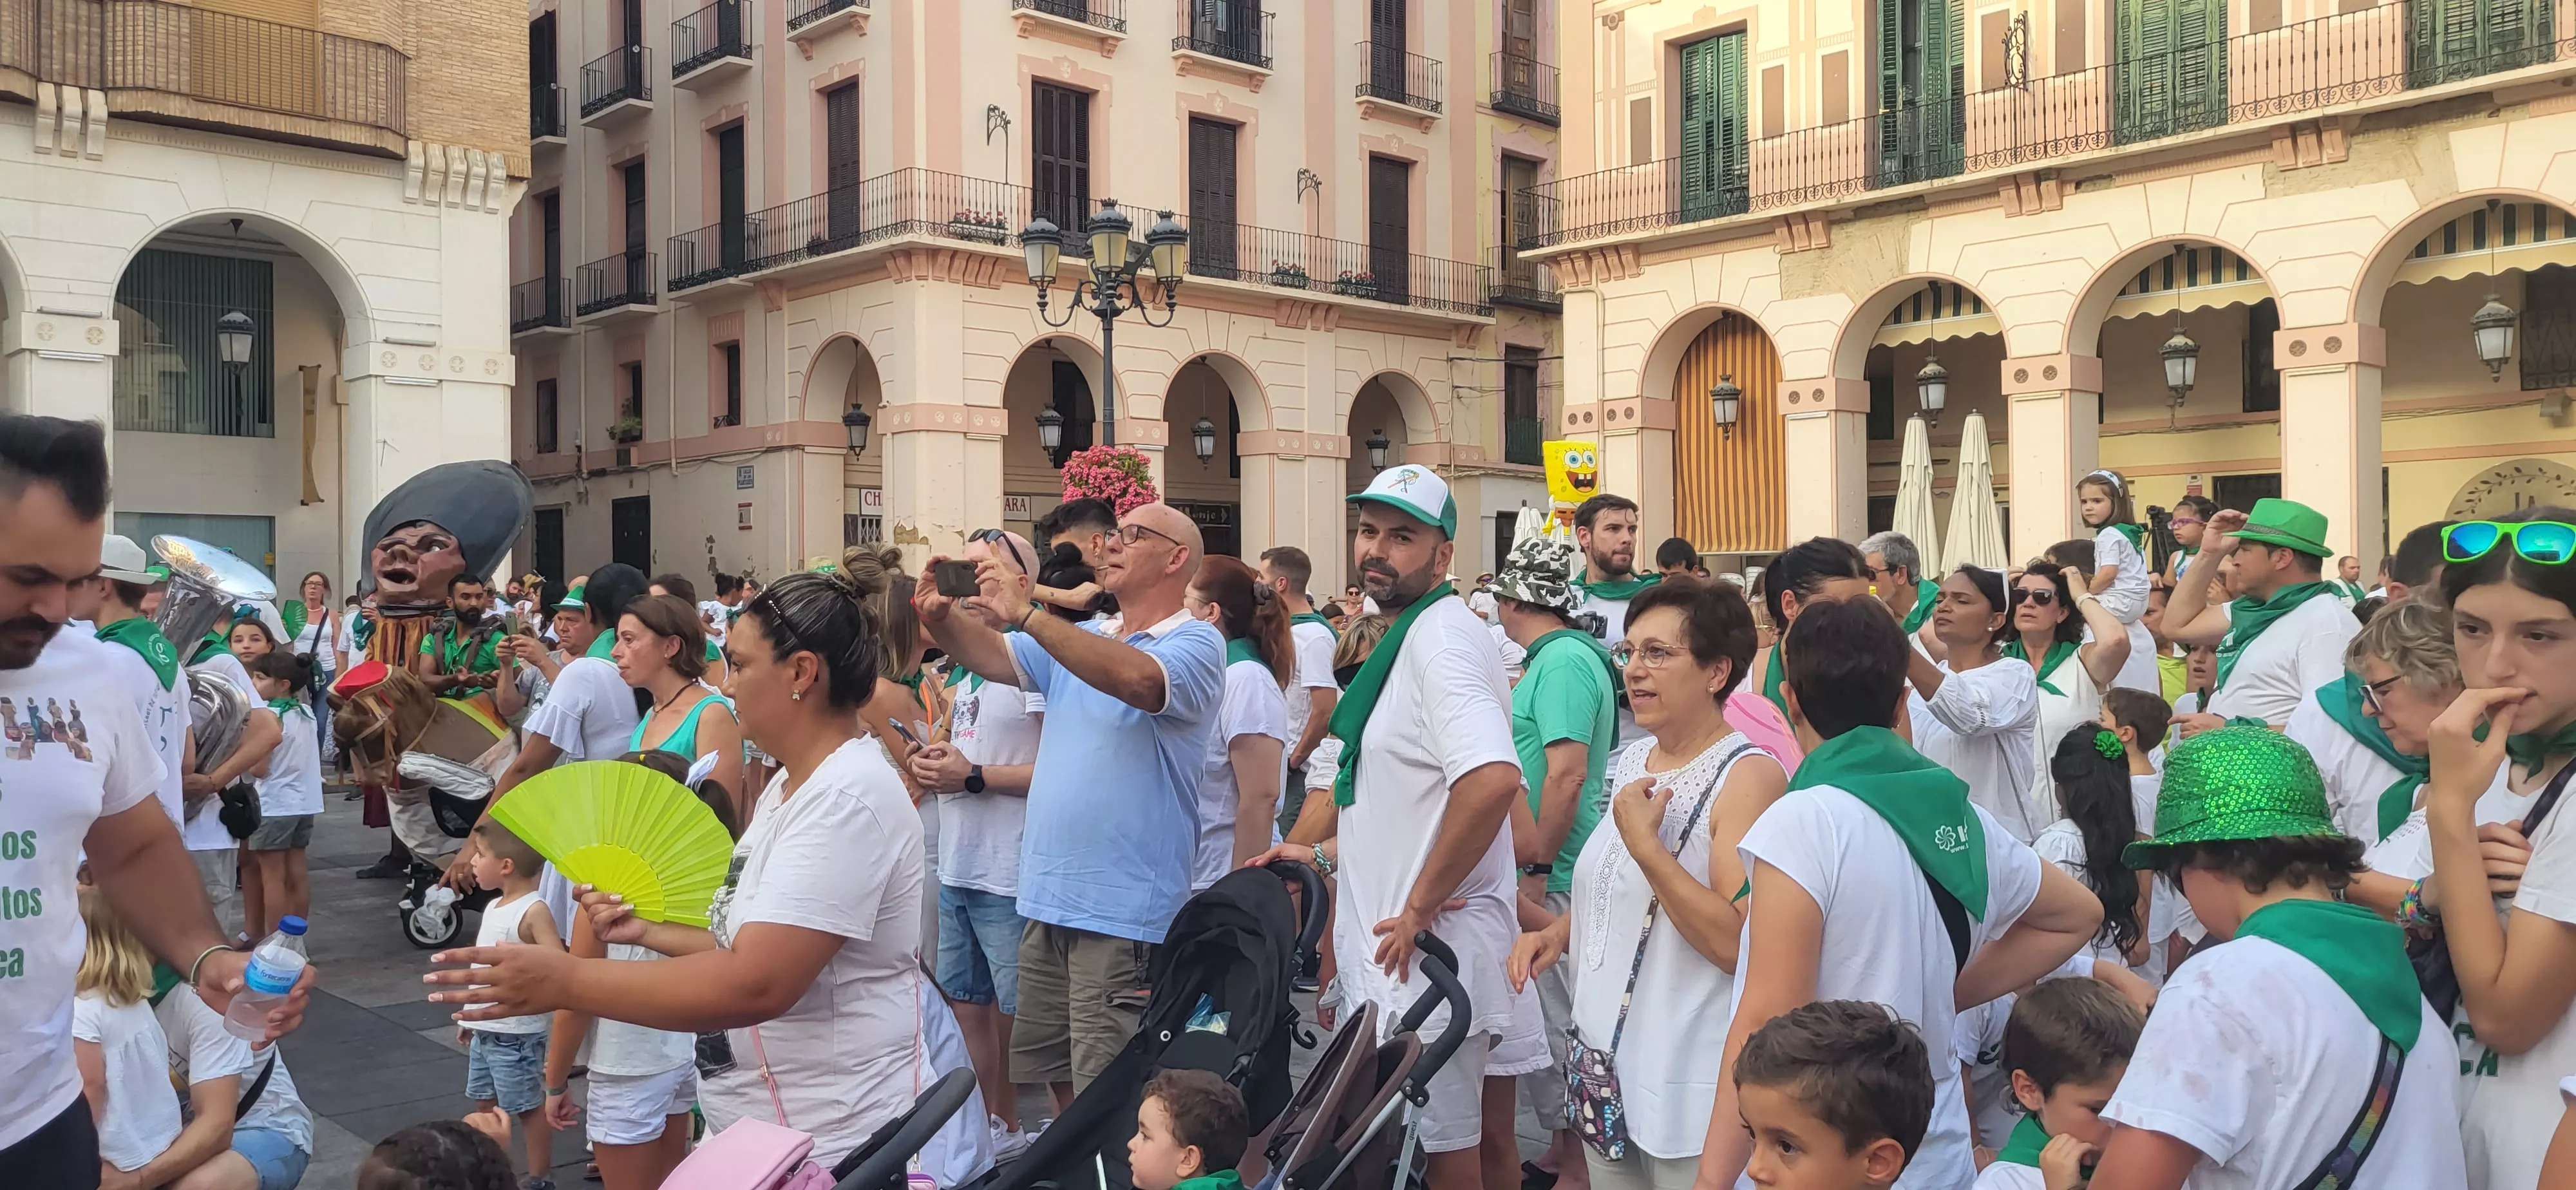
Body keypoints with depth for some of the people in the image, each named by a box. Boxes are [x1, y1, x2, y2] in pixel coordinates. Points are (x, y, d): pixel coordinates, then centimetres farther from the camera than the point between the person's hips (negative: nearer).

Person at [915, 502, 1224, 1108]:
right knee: (1057, 1078, 18)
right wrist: (940, 618, -14)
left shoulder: (1196, 643, -8)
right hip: (1050, 901, 8)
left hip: (1123, 914, -8)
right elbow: (992, 655, 7)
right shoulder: (1081, 639, 17)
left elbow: (1137, 679, -29)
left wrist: (1027, 613, -30)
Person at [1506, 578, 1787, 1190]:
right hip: (1603, 1062, 8)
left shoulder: (1749, 774, -16)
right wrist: (1557, 931, 3)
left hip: (1689, 1089, -7)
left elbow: (1737, 944, -24)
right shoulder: (1629, 762, 7)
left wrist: (1644, 841, -25)